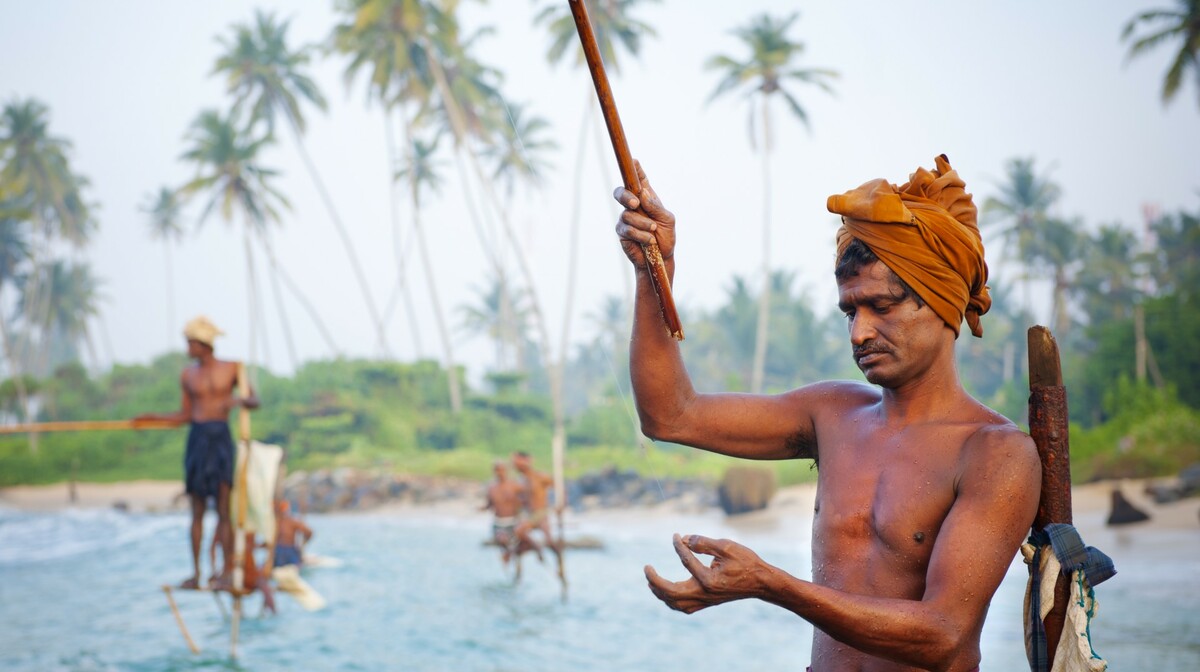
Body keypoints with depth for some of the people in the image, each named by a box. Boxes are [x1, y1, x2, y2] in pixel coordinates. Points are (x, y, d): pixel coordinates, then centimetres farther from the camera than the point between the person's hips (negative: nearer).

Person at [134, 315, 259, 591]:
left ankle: (227, 572, -5)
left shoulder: (232, 369, 4)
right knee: (197, 511, 4)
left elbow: (255, 401, 5)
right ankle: (195, 573, 6)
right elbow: (185, 415, 15)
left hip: (221, 438, -3)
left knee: (224, 510, -6)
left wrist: (239, 400, -16)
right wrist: (151, 417, 8)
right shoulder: (188, 375, 11)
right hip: (197, 439, 3)